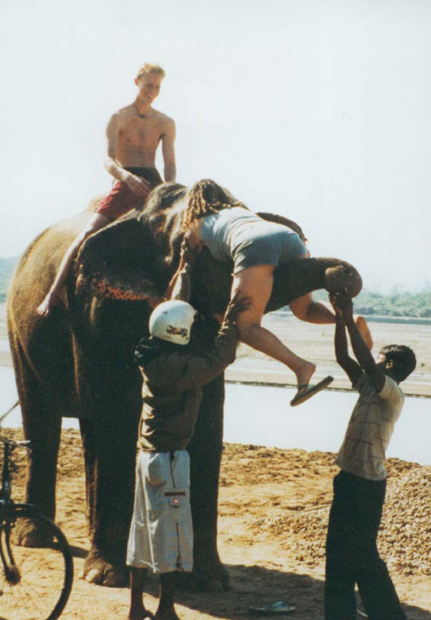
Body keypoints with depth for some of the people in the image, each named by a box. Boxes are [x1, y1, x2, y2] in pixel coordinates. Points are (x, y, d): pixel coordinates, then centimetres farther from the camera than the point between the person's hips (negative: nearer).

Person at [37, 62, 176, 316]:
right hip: (125, 183, -3)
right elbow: (109, 160, -12)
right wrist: (127, 177, -34)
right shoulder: (119, 119, 0)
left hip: (153, 183, 3)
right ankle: (54, 292, -17)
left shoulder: (166, 123, 10)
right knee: (88, 234, -18)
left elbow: (170, 164, 7)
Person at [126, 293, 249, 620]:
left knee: (144, 532, 14)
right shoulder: (172, 364, -20)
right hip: (169, 458, -10)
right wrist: (230, 324, -10)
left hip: (149, 455, 10)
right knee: (172, 532, -1)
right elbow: (214, 361, -20)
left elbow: (205, 353, 14)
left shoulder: (157, 359, 8)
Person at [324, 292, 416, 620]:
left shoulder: (393, 395, -15)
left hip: (366, 484, -9)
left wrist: (350, 320, -27)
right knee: (339, 553, 15)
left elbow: (366, 362, -29)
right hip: (350, 480, 9)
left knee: (362, 557, -4)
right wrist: (340, 319, -1)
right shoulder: (369, 387, 9)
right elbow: (343, 358, 8)